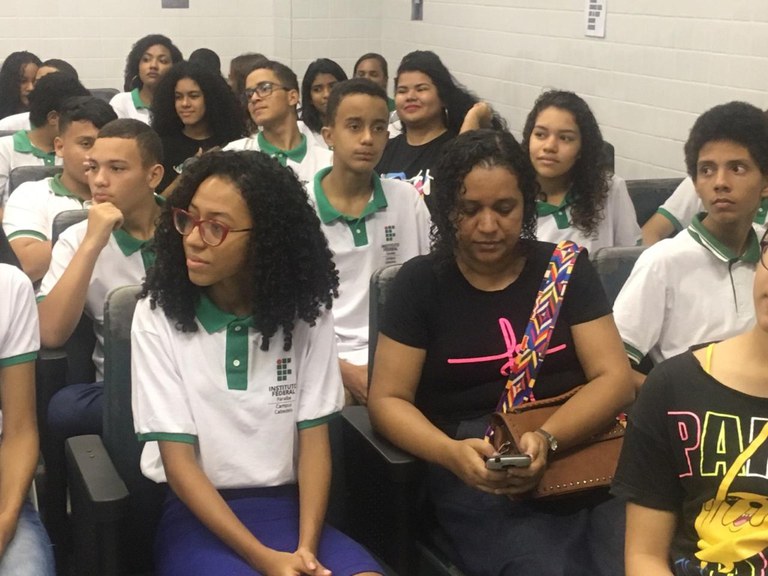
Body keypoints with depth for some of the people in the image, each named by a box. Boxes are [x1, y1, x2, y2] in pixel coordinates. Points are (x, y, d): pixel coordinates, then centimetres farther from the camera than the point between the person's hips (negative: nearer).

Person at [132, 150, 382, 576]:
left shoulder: (304, 312, 1)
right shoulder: (158, 314, -5)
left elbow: (314, 438, -1)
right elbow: (178, 459, -9)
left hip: (287, 506, 3)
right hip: (196, 513, -2)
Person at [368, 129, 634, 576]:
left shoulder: (566, 268, 10)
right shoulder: (420, 282, 6)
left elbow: (616, 379, 2)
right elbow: (388, 399, 1)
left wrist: (548, 439, -18)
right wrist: (451, 453, -20)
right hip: (476, 474, -2)